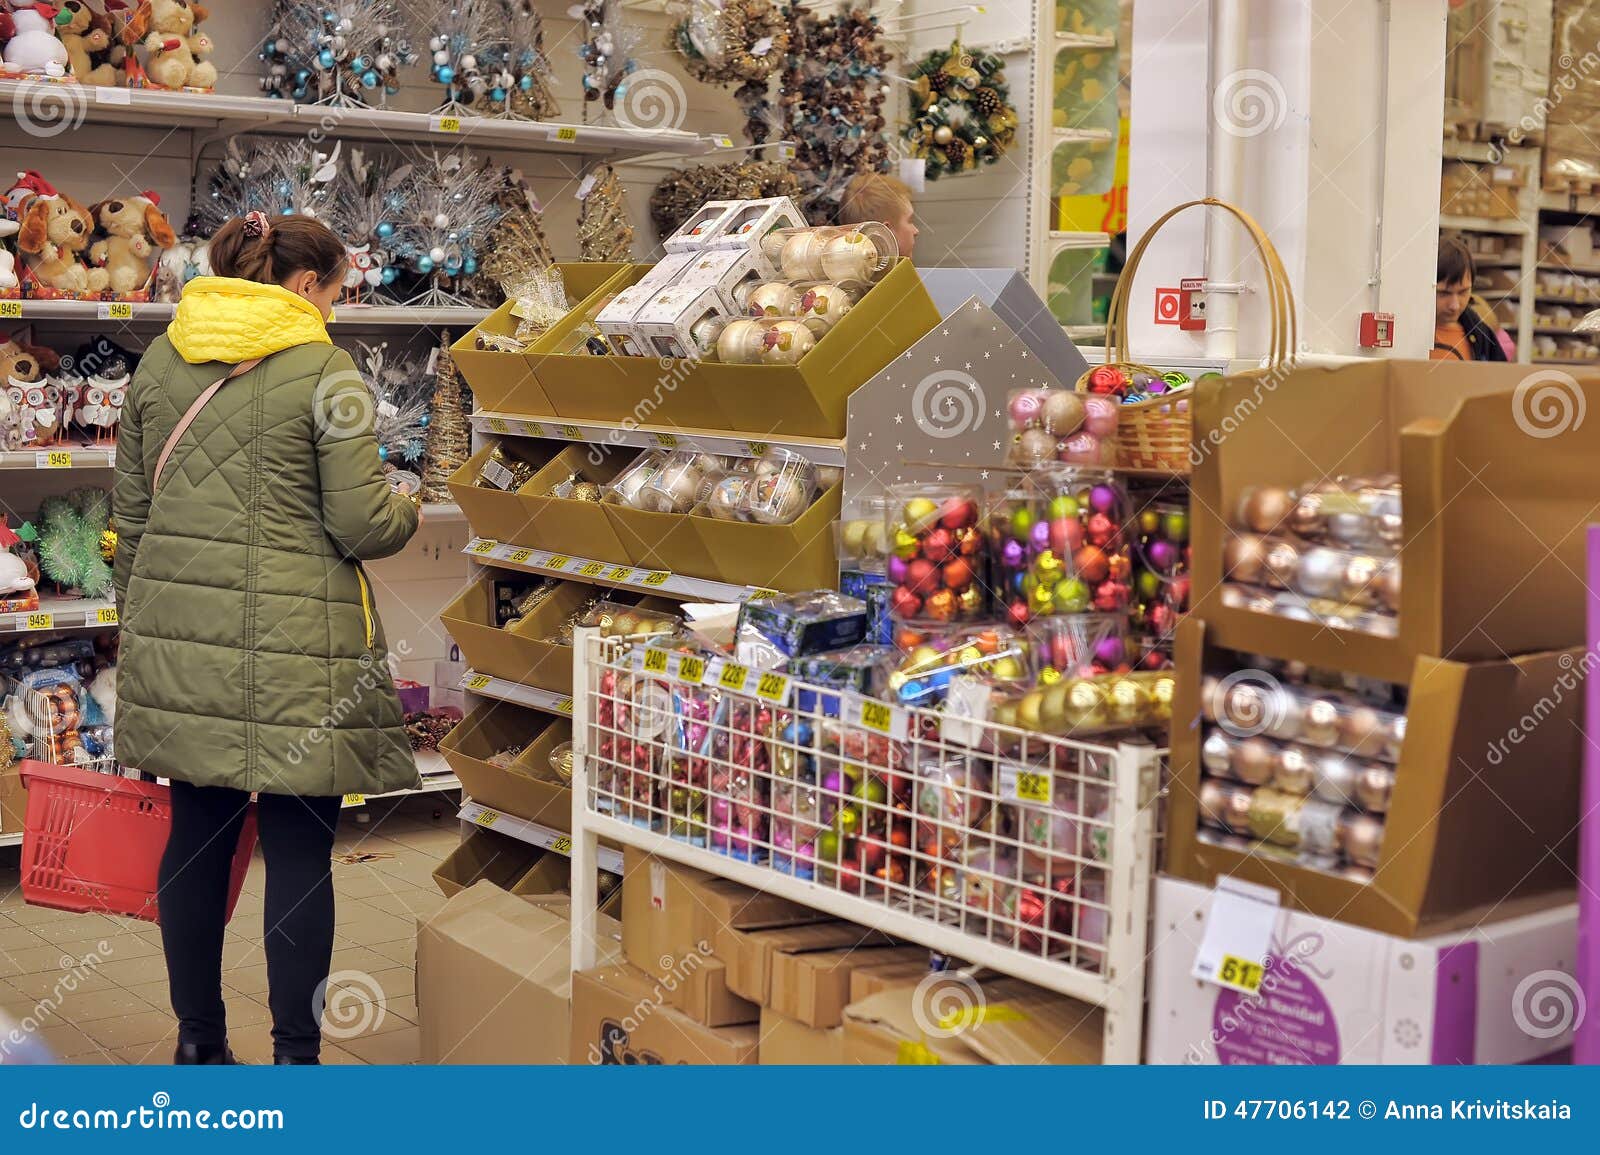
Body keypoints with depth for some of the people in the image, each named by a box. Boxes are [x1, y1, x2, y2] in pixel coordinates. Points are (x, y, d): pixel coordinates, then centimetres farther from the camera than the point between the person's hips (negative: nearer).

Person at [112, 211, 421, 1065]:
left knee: (196, 834, 14)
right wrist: (407, 514, 13)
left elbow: (130, 513, 13)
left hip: (179, 631, 6)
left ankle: (198, 1044, 25)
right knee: (299, 848, 2)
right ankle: (295, 1056, 9)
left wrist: (139, 621, 23)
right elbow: (360, 523, -9)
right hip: (292, 642, -6)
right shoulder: (324, 370, -7)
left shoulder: (160, 361, 10)